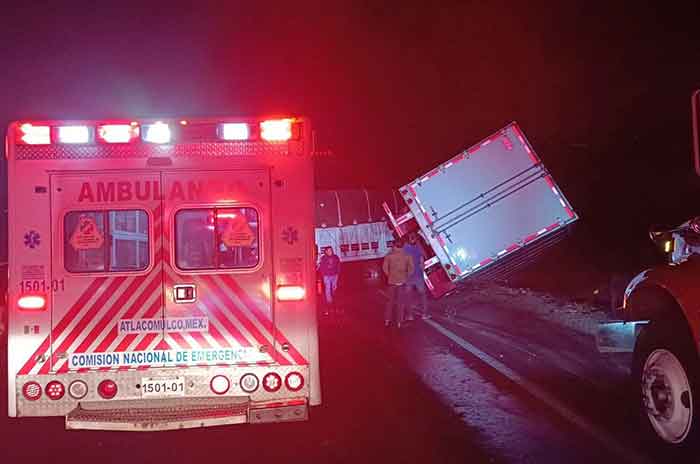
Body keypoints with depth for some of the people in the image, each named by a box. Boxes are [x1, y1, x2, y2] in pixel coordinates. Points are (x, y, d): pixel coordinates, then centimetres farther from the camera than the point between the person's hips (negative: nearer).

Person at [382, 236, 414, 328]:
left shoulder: (389, 255, -3)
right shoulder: (407, 256, -5)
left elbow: (384, 267, -7)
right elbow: (411, 268, -8)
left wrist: (389, 275, 6)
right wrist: (407, 276, 5)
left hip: (392, 281, 1)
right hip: (402, 281, -1)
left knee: (390, 300, 14)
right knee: (400, 302, 6)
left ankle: (387, 320, 15)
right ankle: (399, 322, 6)